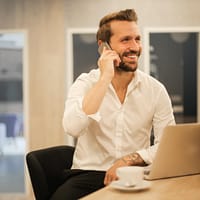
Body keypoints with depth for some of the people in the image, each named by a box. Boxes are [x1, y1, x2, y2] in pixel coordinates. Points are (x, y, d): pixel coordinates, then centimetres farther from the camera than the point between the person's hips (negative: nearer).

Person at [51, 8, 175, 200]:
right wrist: (105, 78, -21)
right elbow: (72, 127, -23)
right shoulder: (85, 83, -4)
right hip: (88, 174, -2)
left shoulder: (155, 90, 0)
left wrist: (129, 159, -16)